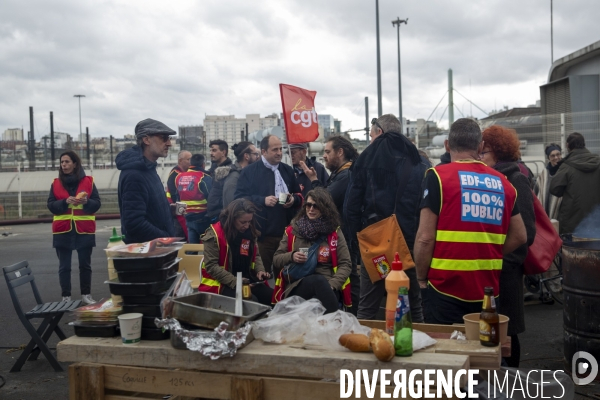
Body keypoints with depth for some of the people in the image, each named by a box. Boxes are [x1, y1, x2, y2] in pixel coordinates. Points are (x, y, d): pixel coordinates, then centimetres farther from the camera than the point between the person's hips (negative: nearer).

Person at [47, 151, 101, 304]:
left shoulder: (88, 181, 3)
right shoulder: (56, 183, 6)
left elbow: (97, 203, 1)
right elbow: (51, 205, 1)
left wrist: (86, 202, -19)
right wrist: (65, 202, -16)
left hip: (84, 230, 0)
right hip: (63, 230, 1)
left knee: (85, 264, 7)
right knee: (64, 266, 2)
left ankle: (86, 295, 16)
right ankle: (66, 297, 9)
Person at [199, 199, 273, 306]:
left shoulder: (250, 232, 4)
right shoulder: (214, 235, -15)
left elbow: (255, 256, 18)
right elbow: (211, 266, -17)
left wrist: (260, 270, -4)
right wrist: (234, 281, -24)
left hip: (247, 279, 6)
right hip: (221, 283, -6)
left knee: (272, 297, -13)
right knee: (250, 301, -30)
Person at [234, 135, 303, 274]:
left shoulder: (287, 170, 13)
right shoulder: (249, 171, -2)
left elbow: (299, 195, 19)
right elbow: (239, 198, -8)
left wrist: (294, 200, -4)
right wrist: (263, 200, -19)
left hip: (286, 233, 4)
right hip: (262, 235, -4)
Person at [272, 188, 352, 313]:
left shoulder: (334, 231, 10)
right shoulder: (292, 230, 12)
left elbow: (346, 264, 6)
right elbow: (276, 260, 14)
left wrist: (332, 285, -12)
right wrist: (291, 256, -9)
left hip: (326, 287, 0)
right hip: (297, 286, 0)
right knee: (318, 280, -36)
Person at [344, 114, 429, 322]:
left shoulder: (366, 158, 2)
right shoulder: (420, 162, 6)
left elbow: (351, 207, -2)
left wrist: (356, 241, 2)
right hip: (412, 243, 2)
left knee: (367, 309, 5)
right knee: (415, 306, 11)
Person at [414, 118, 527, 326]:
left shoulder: (437, 177, -9)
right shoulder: (502, 183, 6)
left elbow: (425, 238, -13)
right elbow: (520, 236, 11)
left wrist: (421, 279, -1)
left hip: (446, 289, -4)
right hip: (488, 290, 5)